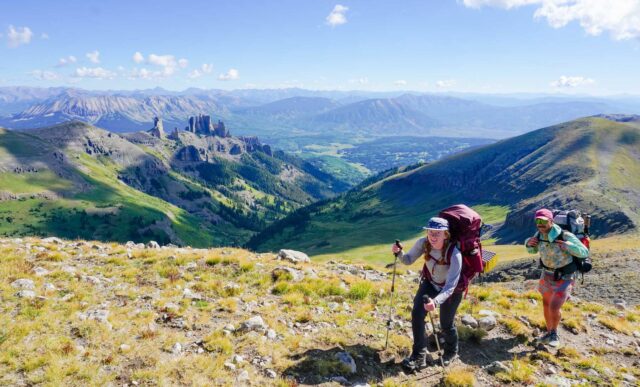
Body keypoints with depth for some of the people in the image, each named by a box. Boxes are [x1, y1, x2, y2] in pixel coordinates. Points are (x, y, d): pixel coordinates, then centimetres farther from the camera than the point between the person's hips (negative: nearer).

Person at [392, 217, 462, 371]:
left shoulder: (454, 254, -37)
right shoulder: (423, 243, -24)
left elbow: (450, 287, -40)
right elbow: (409, 260, -9)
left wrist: (435, 301, -57)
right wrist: (399, 253, -32)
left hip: (451, 289, -4)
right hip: (430, 283, 4)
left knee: (446, 324, 7)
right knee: (417, 313, -13)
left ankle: (451, 352, 40)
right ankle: (419, 356, 0)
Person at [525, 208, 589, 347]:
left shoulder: (565, 236, -29)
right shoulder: (540, 234, -13)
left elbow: (585, 253, -22)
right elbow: (533, 250, 7)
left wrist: (568, 246, -40)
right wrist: (528, 243, -17)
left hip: (564, 277, -5)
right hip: (547, 273, 6)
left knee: (554, 307, -14)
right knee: (546, 304, 16)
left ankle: (554, 334, 14)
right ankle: (549, 332, 37)